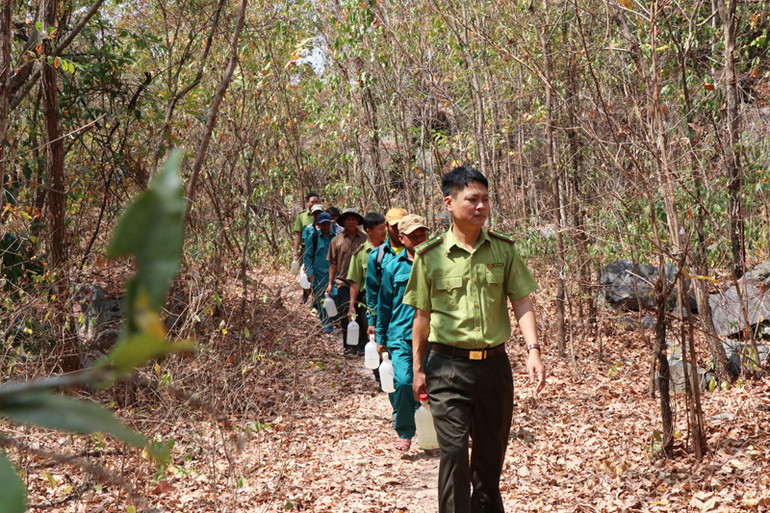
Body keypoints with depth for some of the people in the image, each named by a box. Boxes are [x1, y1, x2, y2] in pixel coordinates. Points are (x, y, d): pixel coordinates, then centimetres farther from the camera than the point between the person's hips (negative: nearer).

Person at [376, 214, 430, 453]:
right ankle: (405, 433, 3)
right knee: (403, 381, -15)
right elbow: (384, 305, 13)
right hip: (400, 335, -1)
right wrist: (381, 338, 14)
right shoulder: (393, 267, 6)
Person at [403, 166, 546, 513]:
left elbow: (522, 303, 0)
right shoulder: (430, 256, -3)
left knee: (491, 452, 15)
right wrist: (417, 368, 6)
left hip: (494, 364, 3)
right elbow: (422, 316, 4)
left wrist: (533, 350, -13)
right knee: (454, 451, -10)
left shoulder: (503, 249, 2)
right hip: (449, 368, -3)